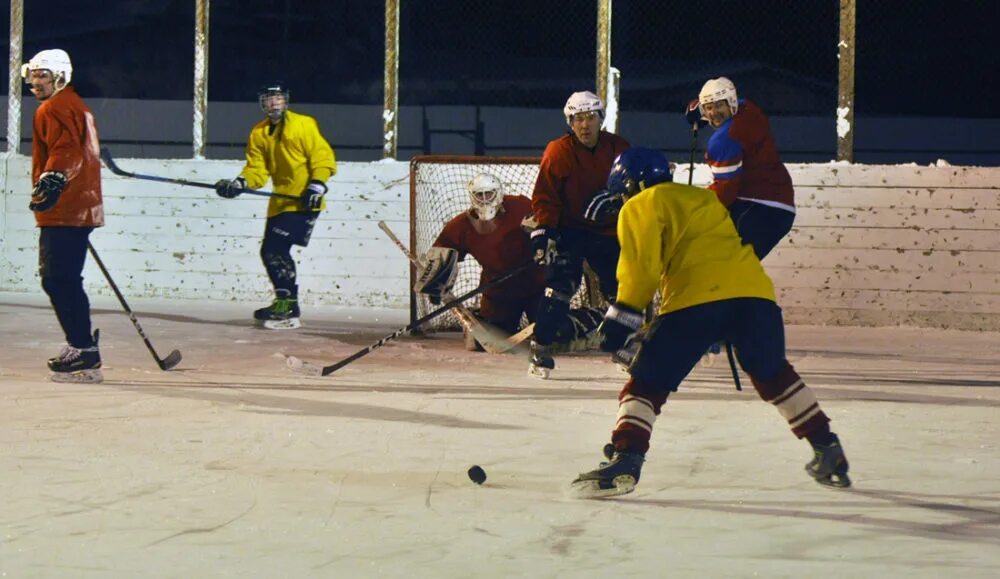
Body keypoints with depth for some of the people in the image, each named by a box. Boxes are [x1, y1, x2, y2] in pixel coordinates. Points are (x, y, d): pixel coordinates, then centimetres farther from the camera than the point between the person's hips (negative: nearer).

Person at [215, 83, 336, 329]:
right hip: (280, 201, 8)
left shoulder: (304, 125, -6)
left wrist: (317, 184, -20)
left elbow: (322, 157, -8)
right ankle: (286, 307, 20)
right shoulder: (258, 133, 12)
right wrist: (240, 184, -11)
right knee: (270, 252, 8)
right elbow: (257, 170, 7)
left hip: (303, 201, -8)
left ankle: (287, 308, -15)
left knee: (276, 249, -17)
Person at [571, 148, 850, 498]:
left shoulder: (641, 207, 13)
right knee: (773, 375, 25)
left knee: (648, 381, 1)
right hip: (754, 291, 6)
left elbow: (642, 266, 1)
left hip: (696, 299, -6)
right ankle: (827, 450, 22)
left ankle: (626, 461, -16)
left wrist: (622, 317, 5)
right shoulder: (702, 198, 35)